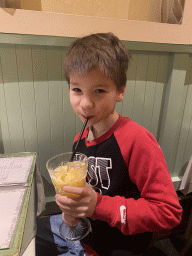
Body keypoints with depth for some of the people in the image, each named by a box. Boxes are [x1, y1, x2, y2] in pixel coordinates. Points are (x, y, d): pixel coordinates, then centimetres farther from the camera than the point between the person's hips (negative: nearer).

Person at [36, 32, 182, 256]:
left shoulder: (137, 140, -29)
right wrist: (72, 208, -12)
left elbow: (168, 211, -26)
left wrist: (99, 205, -31)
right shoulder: (81, 138, -7)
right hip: (81, 228, 6)